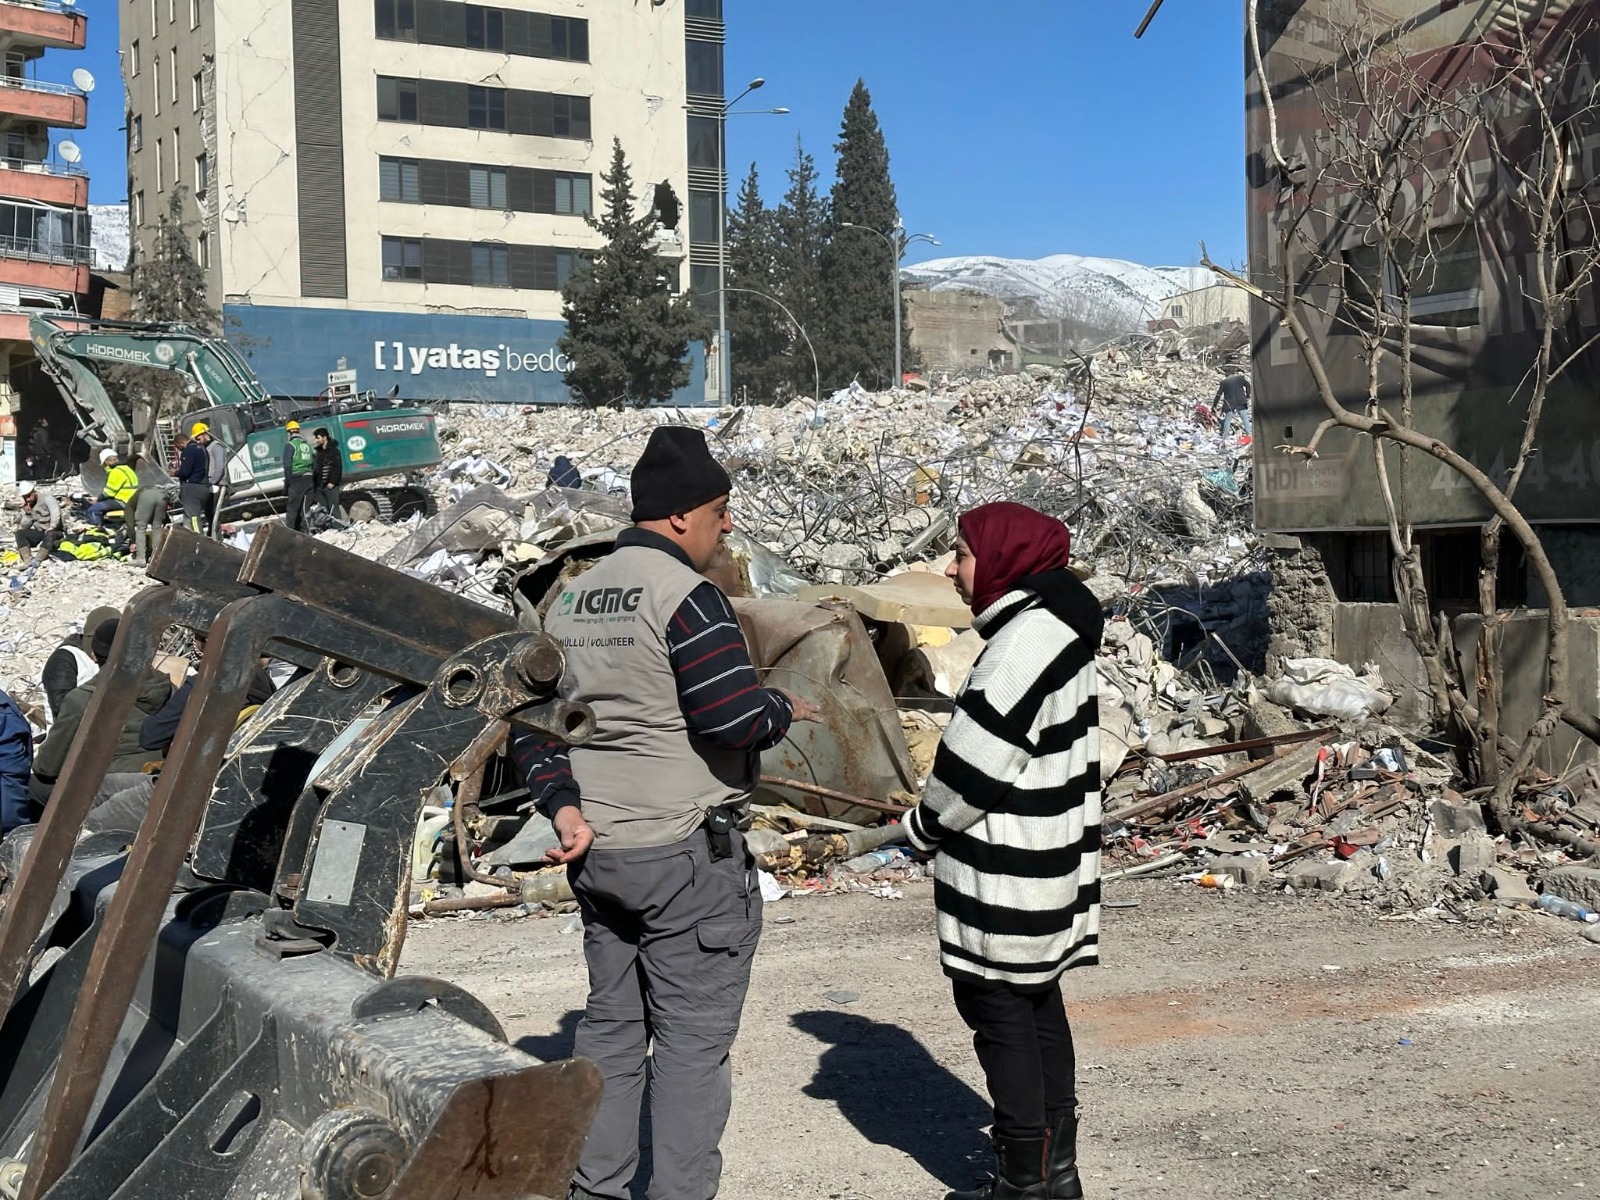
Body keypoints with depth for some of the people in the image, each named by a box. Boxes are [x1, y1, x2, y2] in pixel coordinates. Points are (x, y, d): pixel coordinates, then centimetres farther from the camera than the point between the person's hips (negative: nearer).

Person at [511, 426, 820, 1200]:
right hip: (687, 853, -8)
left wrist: (563, 805, 3)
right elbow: (734, 721, -23)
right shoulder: (684, 595, -16)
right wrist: (785, 709, -3)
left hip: (597, 852, 8)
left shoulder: (572, 600, 10)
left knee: (611, 1023, 17)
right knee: (694, 1036, 3)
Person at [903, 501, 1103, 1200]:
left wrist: (922, 828, -5)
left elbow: (973, 763, -22)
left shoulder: (1023, 642, -22)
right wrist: (940, 826, 16)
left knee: (998, 1011, 1)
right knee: (1038, 1006, 17)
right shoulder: (1060, 629, 10)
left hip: (1007, 876, -10)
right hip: (1050, 858, 10)